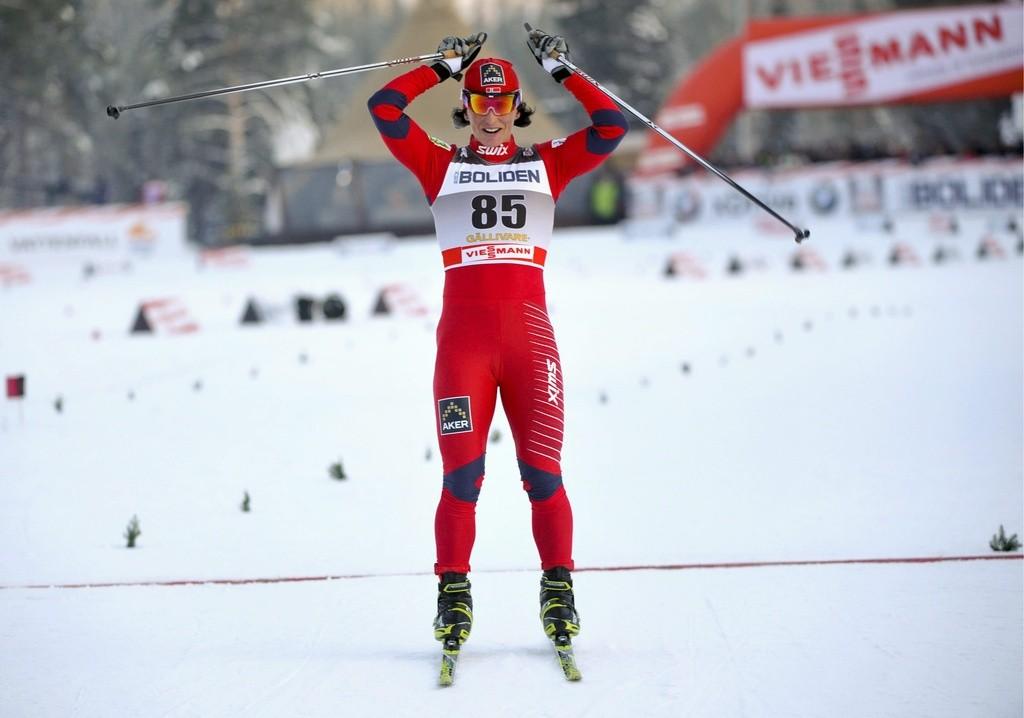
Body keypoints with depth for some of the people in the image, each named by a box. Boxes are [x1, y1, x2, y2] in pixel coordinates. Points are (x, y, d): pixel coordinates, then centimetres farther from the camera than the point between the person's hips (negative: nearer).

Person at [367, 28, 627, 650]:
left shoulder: (547, 165, 16)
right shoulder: (441, 166, 14)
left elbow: (612, 126, 8)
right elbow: (384, 109, 6)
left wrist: (562, 72, 11)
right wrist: (444, 67, 12)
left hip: (530, 330, 1)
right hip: (463, 334, 0)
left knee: (543, 471, -3)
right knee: (462, 475, -6)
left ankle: (559, 589, 5)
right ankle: (454, 593, -1)